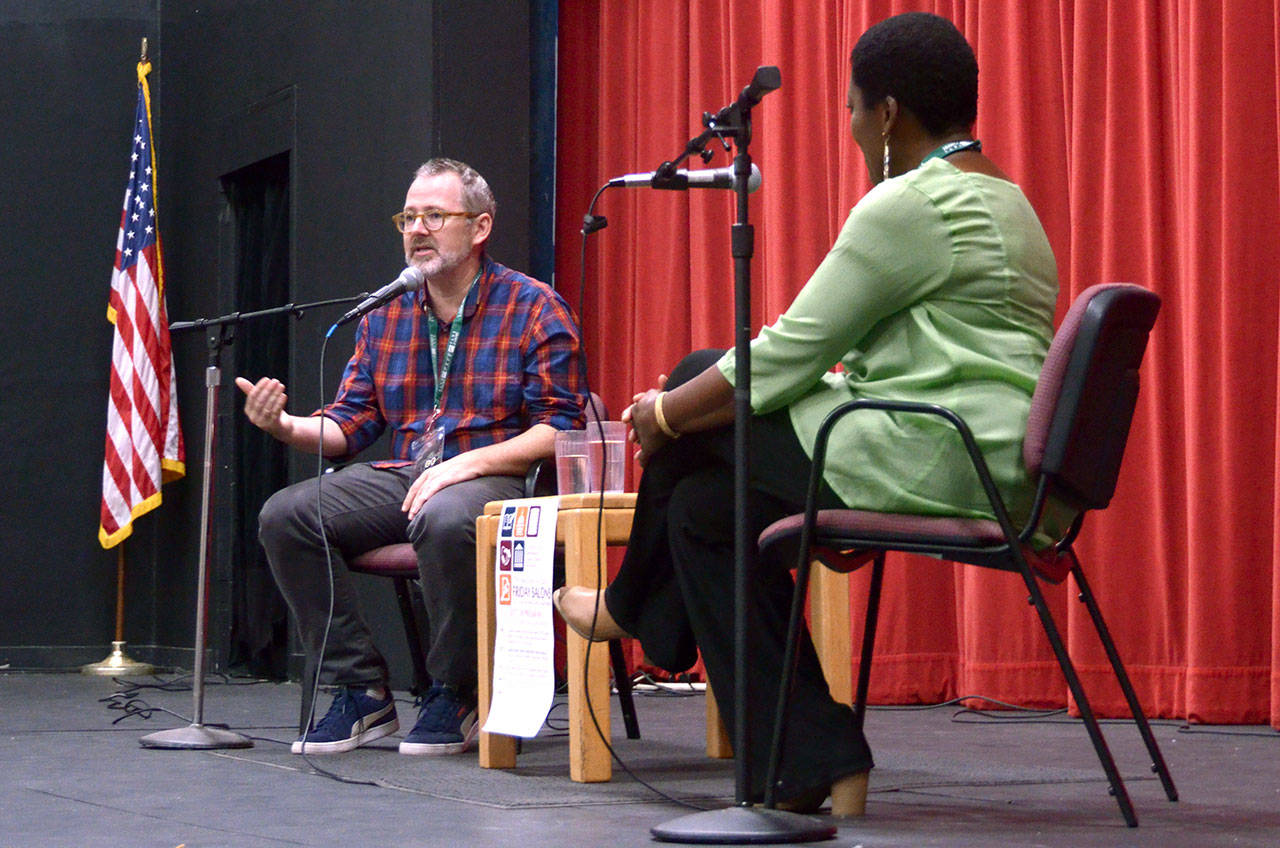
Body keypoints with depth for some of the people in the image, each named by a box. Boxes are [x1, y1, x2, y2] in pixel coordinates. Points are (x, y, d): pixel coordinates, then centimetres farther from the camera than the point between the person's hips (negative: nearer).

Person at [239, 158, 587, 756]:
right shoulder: (386, 316, 17)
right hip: (398, 479, 6)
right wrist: (288, 427, -7)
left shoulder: (533, 308, -1)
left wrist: (469, 462, -21)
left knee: (444, 520, -40)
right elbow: (350, 423, 15)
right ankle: (362, 692, -10)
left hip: (495, 479, -6)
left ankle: (455, 695, -18)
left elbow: (562, 429, -9)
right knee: (284, 516, -16)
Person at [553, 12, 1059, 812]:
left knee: (699, 386, 4)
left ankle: (632, 604, 27)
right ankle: (814, 770, 10)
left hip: (930, 464, -10)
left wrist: (665, 414, 4)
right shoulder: (1006, 201, 19)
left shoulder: (907, 206, -13)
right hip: (1000, 471, 10)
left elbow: (788, 357, -11)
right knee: (705, 504, 14)